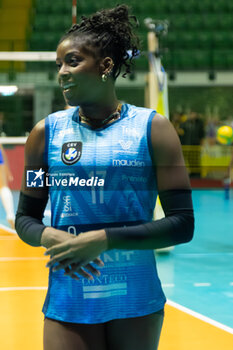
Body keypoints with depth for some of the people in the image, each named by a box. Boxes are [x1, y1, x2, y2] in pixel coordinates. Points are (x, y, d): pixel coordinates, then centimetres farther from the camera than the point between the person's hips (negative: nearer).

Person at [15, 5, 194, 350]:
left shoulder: (153, 128, -3)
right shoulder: (47, 132, 4)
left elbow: (182, 224, -7)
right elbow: (25, 218, 10)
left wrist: (104, 239, -17)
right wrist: (49, 236, -14)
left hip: (136, 301, -1)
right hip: (68, 300, 1)